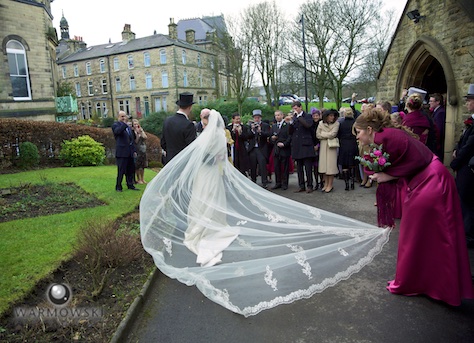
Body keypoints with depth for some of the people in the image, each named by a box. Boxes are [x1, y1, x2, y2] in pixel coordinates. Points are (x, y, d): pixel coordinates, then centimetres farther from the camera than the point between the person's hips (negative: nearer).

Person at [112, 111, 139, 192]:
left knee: (130, 170, 9)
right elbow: (117, 131, -26)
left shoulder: (128, 127, 20)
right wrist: (124, 123, -26)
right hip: (122, 152, -7)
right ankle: (118, 187, 7)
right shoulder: (115, 125, -1)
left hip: (130, 152, 7)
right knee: (121, 170, -3)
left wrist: (134, 150, 18)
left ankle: (130, 185, 18)